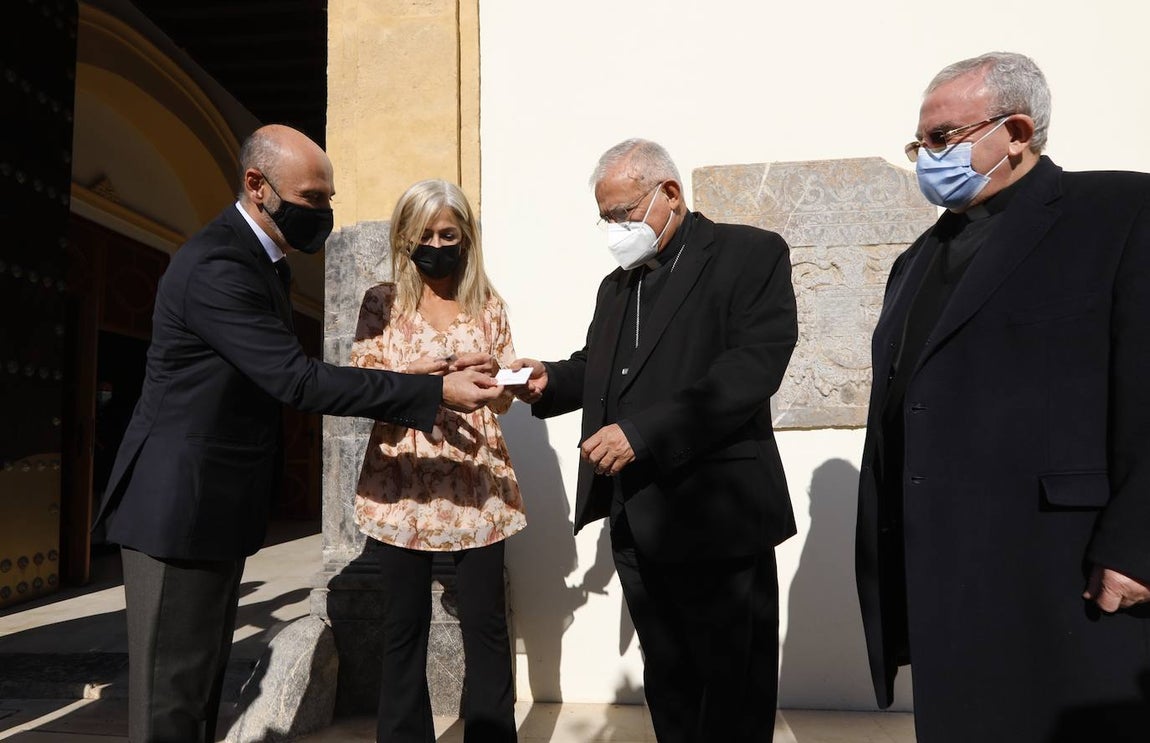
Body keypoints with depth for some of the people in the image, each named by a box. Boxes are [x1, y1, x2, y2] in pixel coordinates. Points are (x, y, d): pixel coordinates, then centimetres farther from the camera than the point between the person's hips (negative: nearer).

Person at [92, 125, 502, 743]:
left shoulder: (255, 257, 11)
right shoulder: (216, 264, -21)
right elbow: (295, 379, -27)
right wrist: (437, 392, -28)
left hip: (218, 503, 9)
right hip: (180, 505, -9)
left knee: (204, 678, 17)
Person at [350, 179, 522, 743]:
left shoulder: (488, 305, 7)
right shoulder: (381, 302, 3)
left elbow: (502, 400, 9)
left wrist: (493, 374, -13)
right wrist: (409, 377, -20)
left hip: (477, 482, 1)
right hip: (402, 484, -1)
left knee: (486, 622, 5)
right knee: (404, 625, 7)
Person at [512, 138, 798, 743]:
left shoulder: (750, 254, -6)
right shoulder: (617, 285, 19)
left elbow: (754, 366, -19)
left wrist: (643, 432, -24)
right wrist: (549, 380, 1)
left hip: (715, 513, -6)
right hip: (635, 519, 7)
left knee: (733, 689, 8)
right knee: (666, 681, 18)